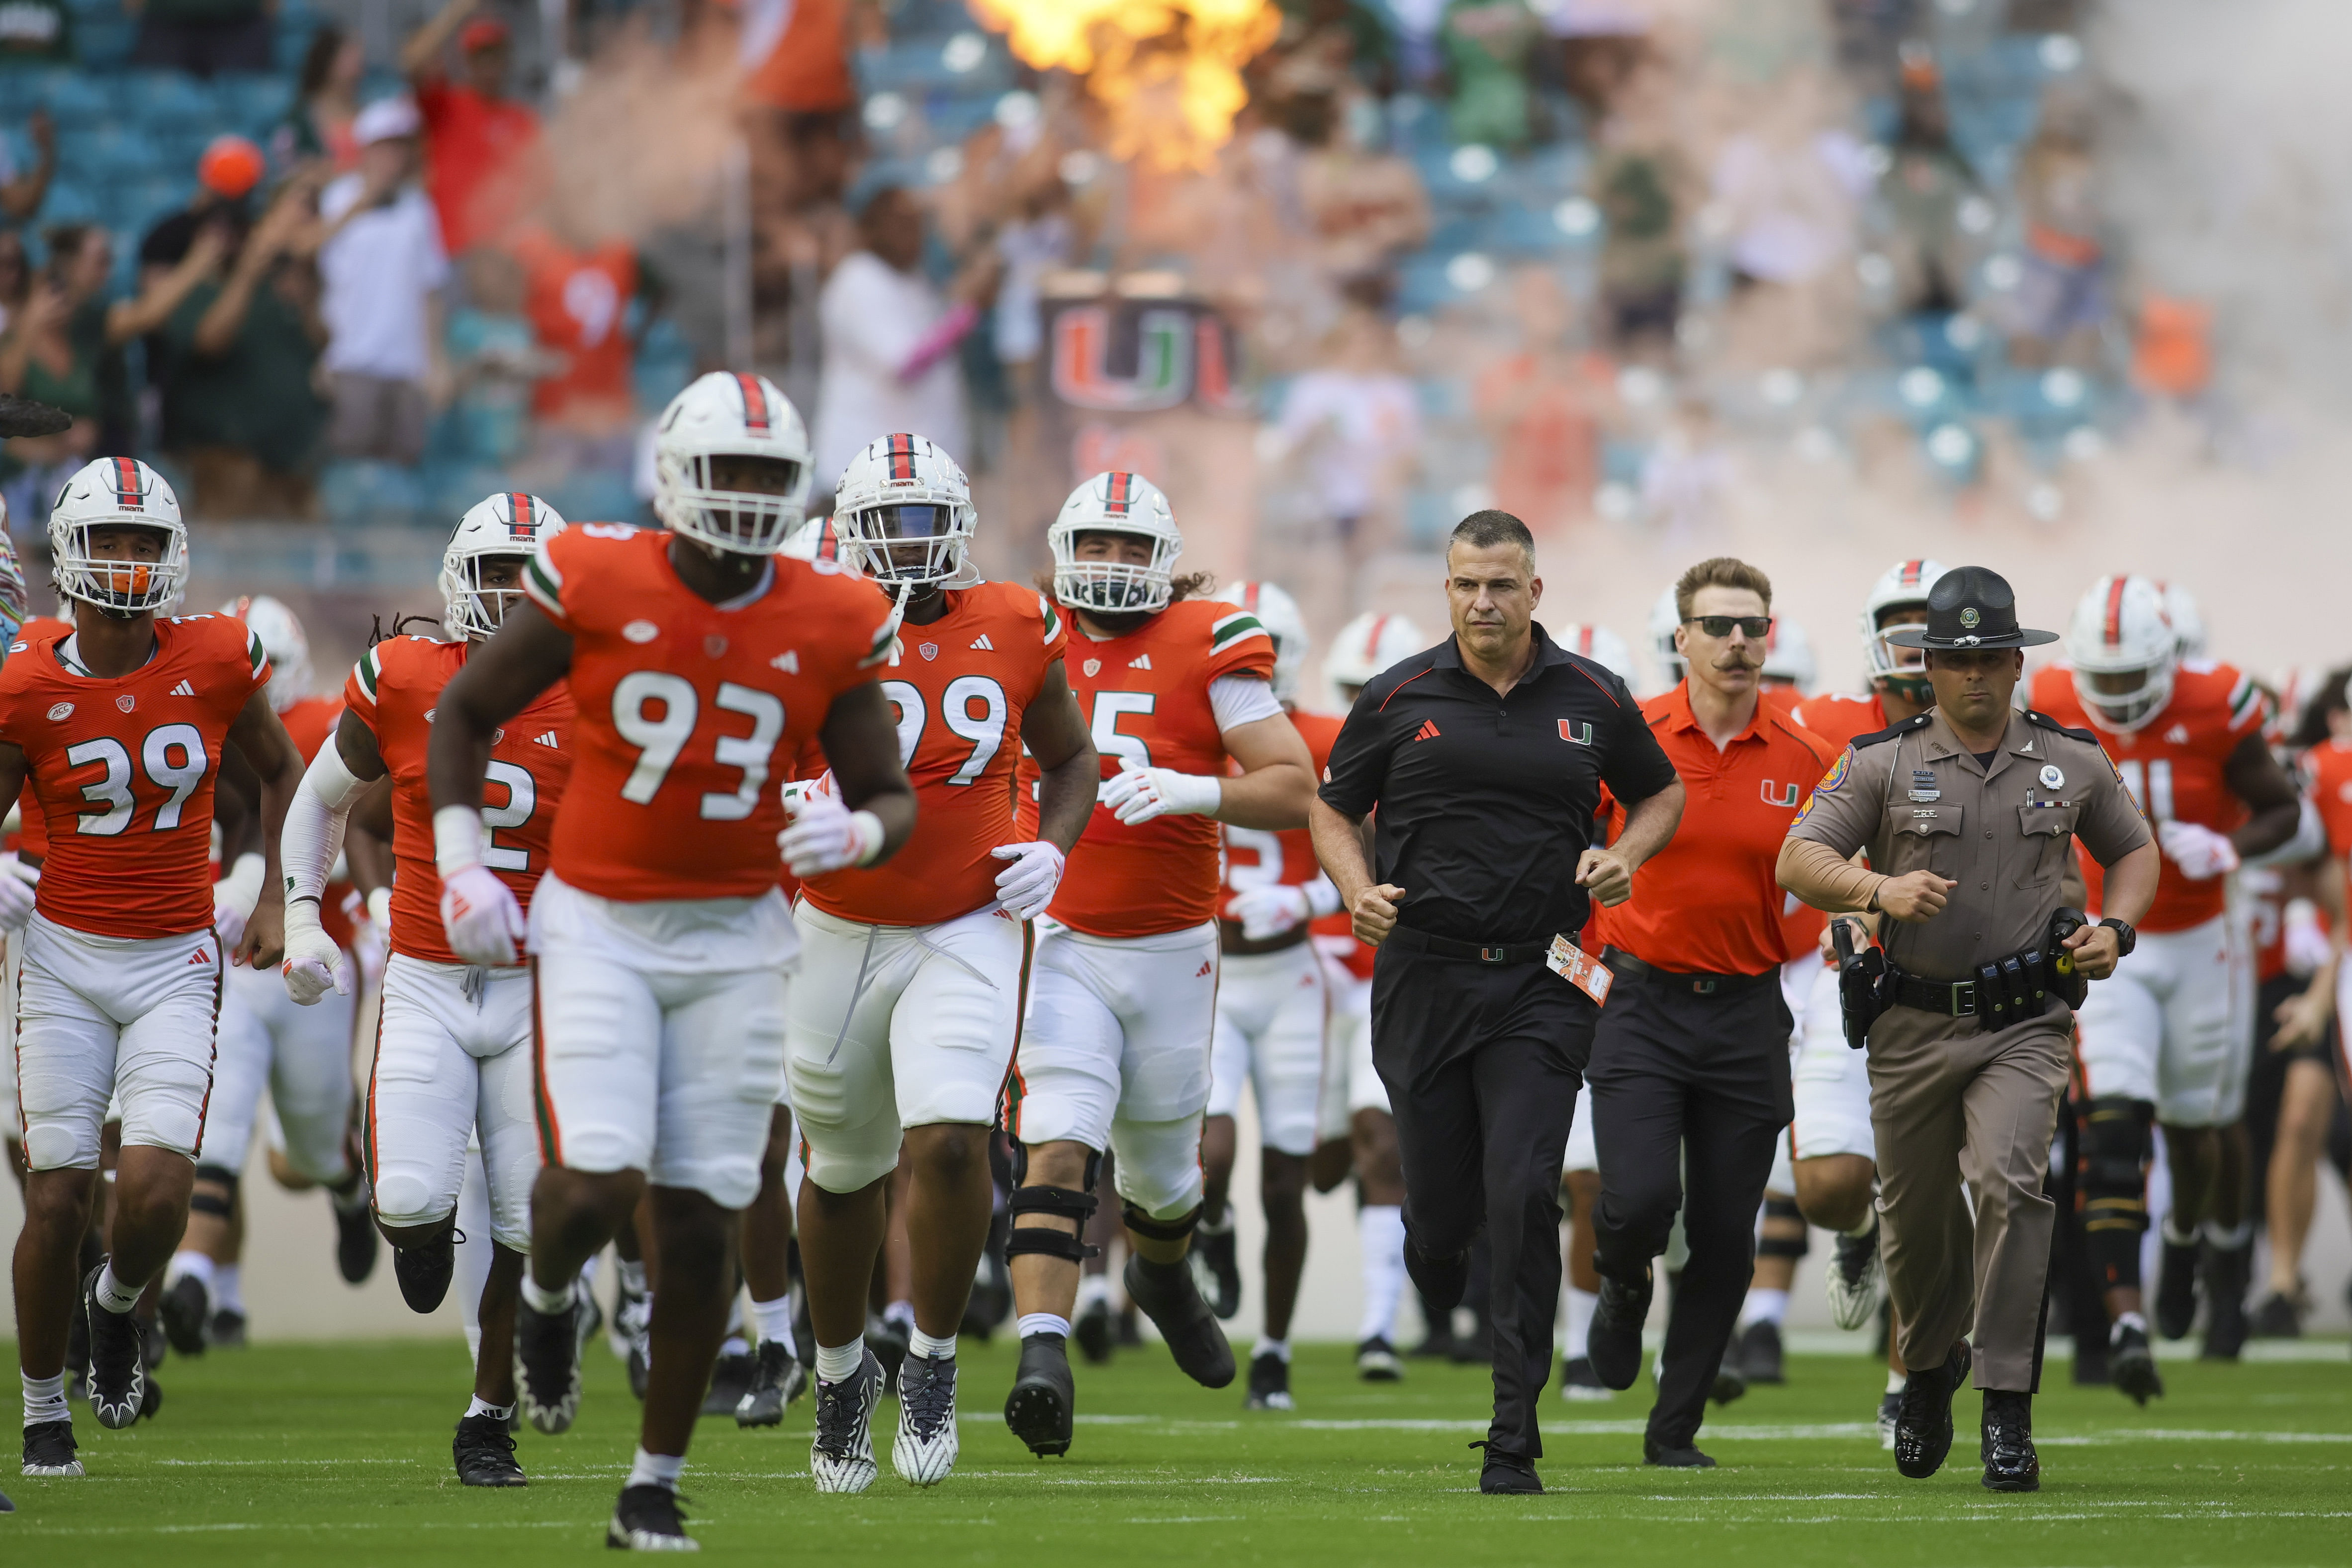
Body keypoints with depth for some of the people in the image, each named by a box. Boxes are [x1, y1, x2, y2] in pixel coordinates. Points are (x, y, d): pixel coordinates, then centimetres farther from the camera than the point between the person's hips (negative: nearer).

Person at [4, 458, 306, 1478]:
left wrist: (275, 901, 9)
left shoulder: (216, 663, -4)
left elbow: (279, 770, 14)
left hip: (176, 963, 1)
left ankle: (118, 1302, 20)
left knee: (155, 1184, -16)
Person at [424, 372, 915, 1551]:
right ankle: (548, 1291, 21)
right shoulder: (595, 586, -9)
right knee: (596, 1186, -18)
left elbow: (892, 799, 5)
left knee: (700, 1223, 1)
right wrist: (461, 868, -1)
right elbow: (465, 712, 5)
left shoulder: (831, 625, -3)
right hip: (597, 925, -2)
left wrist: (856, 833, -18)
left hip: (734, 939, 2)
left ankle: (655, 1485, 15)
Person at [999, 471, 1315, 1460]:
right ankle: (1043, 1358, -29)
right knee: (1057, 1150, -20)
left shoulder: (1207, 649, -4)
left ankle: (1162, 1277, 51)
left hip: (1172, 954, 1)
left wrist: (1191, 791, -23)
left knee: (1163, 1172, 17)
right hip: (1060, 948, -1)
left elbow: (1293, 790, -7)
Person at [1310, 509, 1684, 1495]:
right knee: (1442, 1207, 3)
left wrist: (1625, 858, 0)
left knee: (1522, 1197, -13)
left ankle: (1513, 1440, -9)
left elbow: (1661, 794, 20)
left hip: (1540, 981, -1)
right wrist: (1358, 891, -7)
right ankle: (1438, 1307, 41)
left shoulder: (1591, 701, 5)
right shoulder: (1400, 699, 3)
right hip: (1424, 976, 1)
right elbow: (1333, 811, 13)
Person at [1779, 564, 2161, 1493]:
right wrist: (1879, 890, -25)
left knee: (2009, 1182, -22)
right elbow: (1798, 863, -6)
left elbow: (2133, 850, 21)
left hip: (2024, 1023, -1)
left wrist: (2115, 930, 2)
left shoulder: (2073, 763, 7)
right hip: (1913, 1027, 1)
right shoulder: (1881, 763, 1)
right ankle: (1929, 1365, 40)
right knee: (1915, 1213, 10)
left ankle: (2008, 1411, -19)